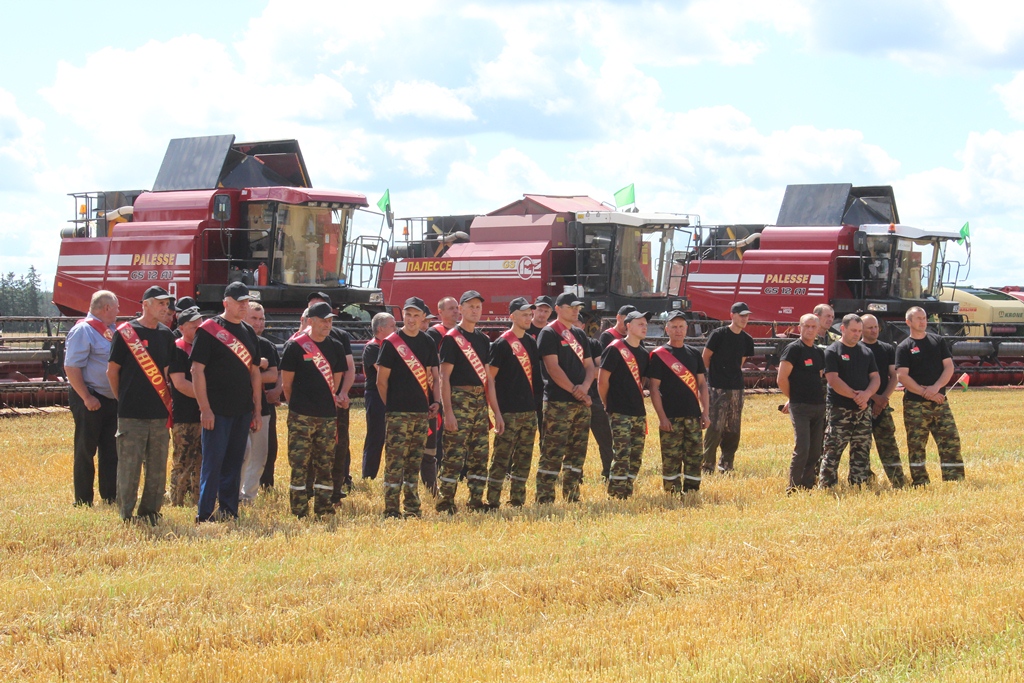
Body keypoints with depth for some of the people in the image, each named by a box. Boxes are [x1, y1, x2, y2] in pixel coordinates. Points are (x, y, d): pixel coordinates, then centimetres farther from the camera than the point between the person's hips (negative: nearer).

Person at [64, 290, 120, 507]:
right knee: (86, 452, 0)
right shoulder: (83, 330, -12)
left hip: (112, 400, 8)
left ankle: (111, 497, 19)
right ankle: (83, 502, 5)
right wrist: (86, 398, -21)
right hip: (91, 402, -8)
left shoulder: (111, 330, 14)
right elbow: (71, 367, -18)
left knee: (111, 452, 11)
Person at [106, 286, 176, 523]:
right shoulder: (126, 332, -5)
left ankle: (150, 512, 15)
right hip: (132, 414, -5)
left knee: (158, 468, 7)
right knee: (129, 466, -3)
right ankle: (126, 515, 4)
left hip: (160, 413, 5)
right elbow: (112, 370, 0)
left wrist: (167, 401, 12)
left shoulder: (166, 335, 11)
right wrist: (124, 399, 5)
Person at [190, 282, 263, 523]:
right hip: (217, 410, -6)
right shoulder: (209, 329, -6)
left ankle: (229, 511, 14)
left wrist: (257, 410, 13)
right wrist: (205, 408, -15)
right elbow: (197, 370, -10)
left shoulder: (249, 332, 15)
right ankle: (205, 514, -2)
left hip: (243, 411, 6)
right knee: (213, 461, -6)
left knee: (234, 462, 9)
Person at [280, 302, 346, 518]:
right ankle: (299, 514, -2)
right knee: (299, 465, -5)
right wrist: (296, 405, 8)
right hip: (301, 417, -5)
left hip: (328, 416, 5)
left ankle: (324, 512, 13)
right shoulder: (296, 346, -6)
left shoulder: (336, 347, 9)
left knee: (326, 466, 7)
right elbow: (286, 381, 0)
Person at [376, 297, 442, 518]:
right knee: (395, 462, -7)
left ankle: (413, 508, 15)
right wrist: (391, 406, -3)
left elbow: (434, 376, 17)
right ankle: (391, 510, -6)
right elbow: (382, 380, -3)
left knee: (414, 463, 10)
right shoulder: (391, 342, -4)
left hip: (422, 412, 5)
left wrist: (436, 401, 3)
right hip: (398, 414, -5)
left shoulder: (428, 343, 12)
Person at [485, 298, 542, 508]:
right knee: (501, 457, -7)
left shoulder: (531, 342, 14)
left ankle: (518, 499, 17)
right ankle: (492, 502, -4)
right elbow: (490, 377, -10)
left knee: (524, 458, 10)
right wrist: (496, 411, -15)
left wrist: (535, 404, 13)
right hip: (509, 412, -7)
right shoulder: (502, 343, -8)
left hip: (529, 411, 7)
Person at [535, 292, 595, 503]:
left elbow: (590, 367, 15)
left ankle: (572, 498, 14)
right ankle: (544, 499, -9)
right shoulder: (549, 334, -4)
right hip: (558, 403, -8)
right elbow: (553, 367, -13)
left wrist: (584, 387, -5)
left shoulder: (580, 335, 18)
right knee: (552, 452, -10)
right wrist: (574, 390, -17)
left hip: (581, 403, 8)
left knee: (577, 452, 9)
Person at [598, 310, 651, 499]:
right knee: (622, 455, -12)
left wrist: (639, 401, 15)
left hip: (639, 412, 7)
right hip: (620, 413, -7)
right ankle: (616, 495, -9)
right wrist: (608, 405, -2)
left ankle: (628, 493, 15)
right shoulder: (615, 349, -9)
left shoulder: (643, 354, 12)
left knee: (636, 456, 7)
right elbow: (602, 380, -8)